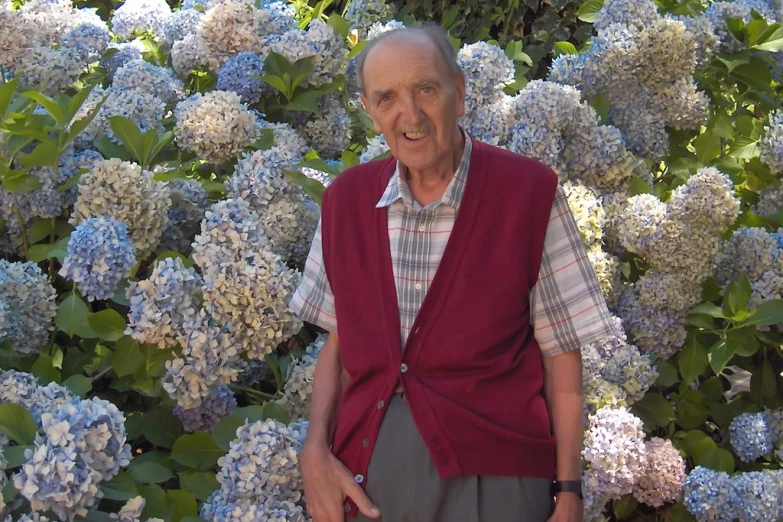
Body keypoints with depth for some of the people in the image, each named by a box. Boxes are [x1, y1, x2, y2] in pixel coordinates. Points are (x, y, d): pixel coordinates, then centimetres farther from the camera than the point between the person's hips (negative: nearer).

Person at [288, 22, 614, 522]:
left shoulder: (529, 194, -8)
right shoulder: (347, 199, 3)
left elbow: (561, 351, -4)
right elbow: (340, 339, 11)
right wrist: (316, 451, -3)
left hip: (487, 474, -3)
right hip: (366, 469, 4)